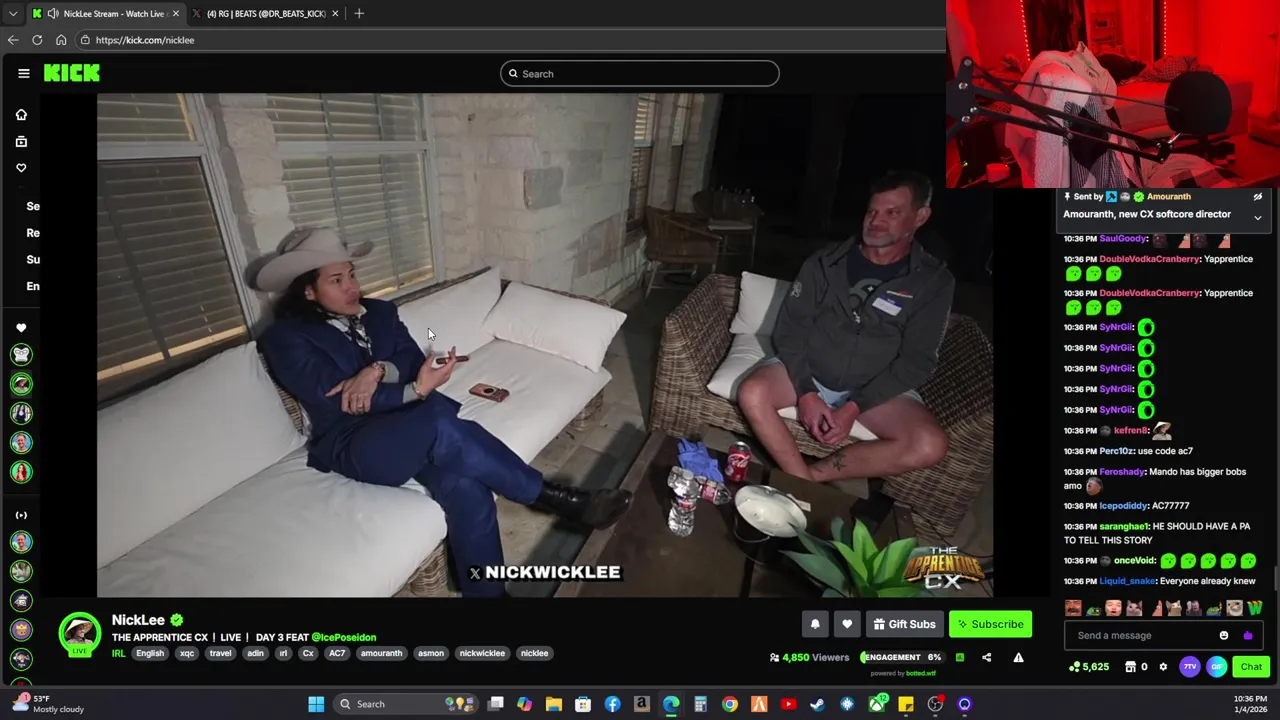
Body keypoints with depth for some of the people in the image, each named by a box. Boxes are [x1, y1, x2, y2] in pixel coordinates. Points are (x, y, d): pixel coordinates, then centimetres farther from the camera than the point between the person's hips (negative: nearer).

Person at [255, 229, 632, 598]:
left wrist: (379, 371, -18)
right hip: (351, 444, -5)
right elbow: (339, 401, -14)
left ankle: (487, 590, -21)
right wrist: (417, 391, -26)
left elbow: (413, 360, 6)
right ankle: (553, 497, -23)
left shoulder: (379, 312, 17)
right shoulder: (286, 337, -2)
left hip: (412, 419, 5)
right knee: (442, 425, -36)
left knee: (463, 482, -31)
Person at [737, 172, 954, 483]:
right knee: (752, 394, -28)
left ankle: (810, 476, -19)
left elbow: (916, 360, -8)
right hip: (806, 372, 1)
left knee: (930, 445, -28)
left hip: (877, 389, 0)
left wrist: (853, 407, -19)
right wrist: (806, 393, -18)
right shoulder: (826, 261, -2)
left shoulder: (934, 282, -4)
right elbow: (789, 328, -3)